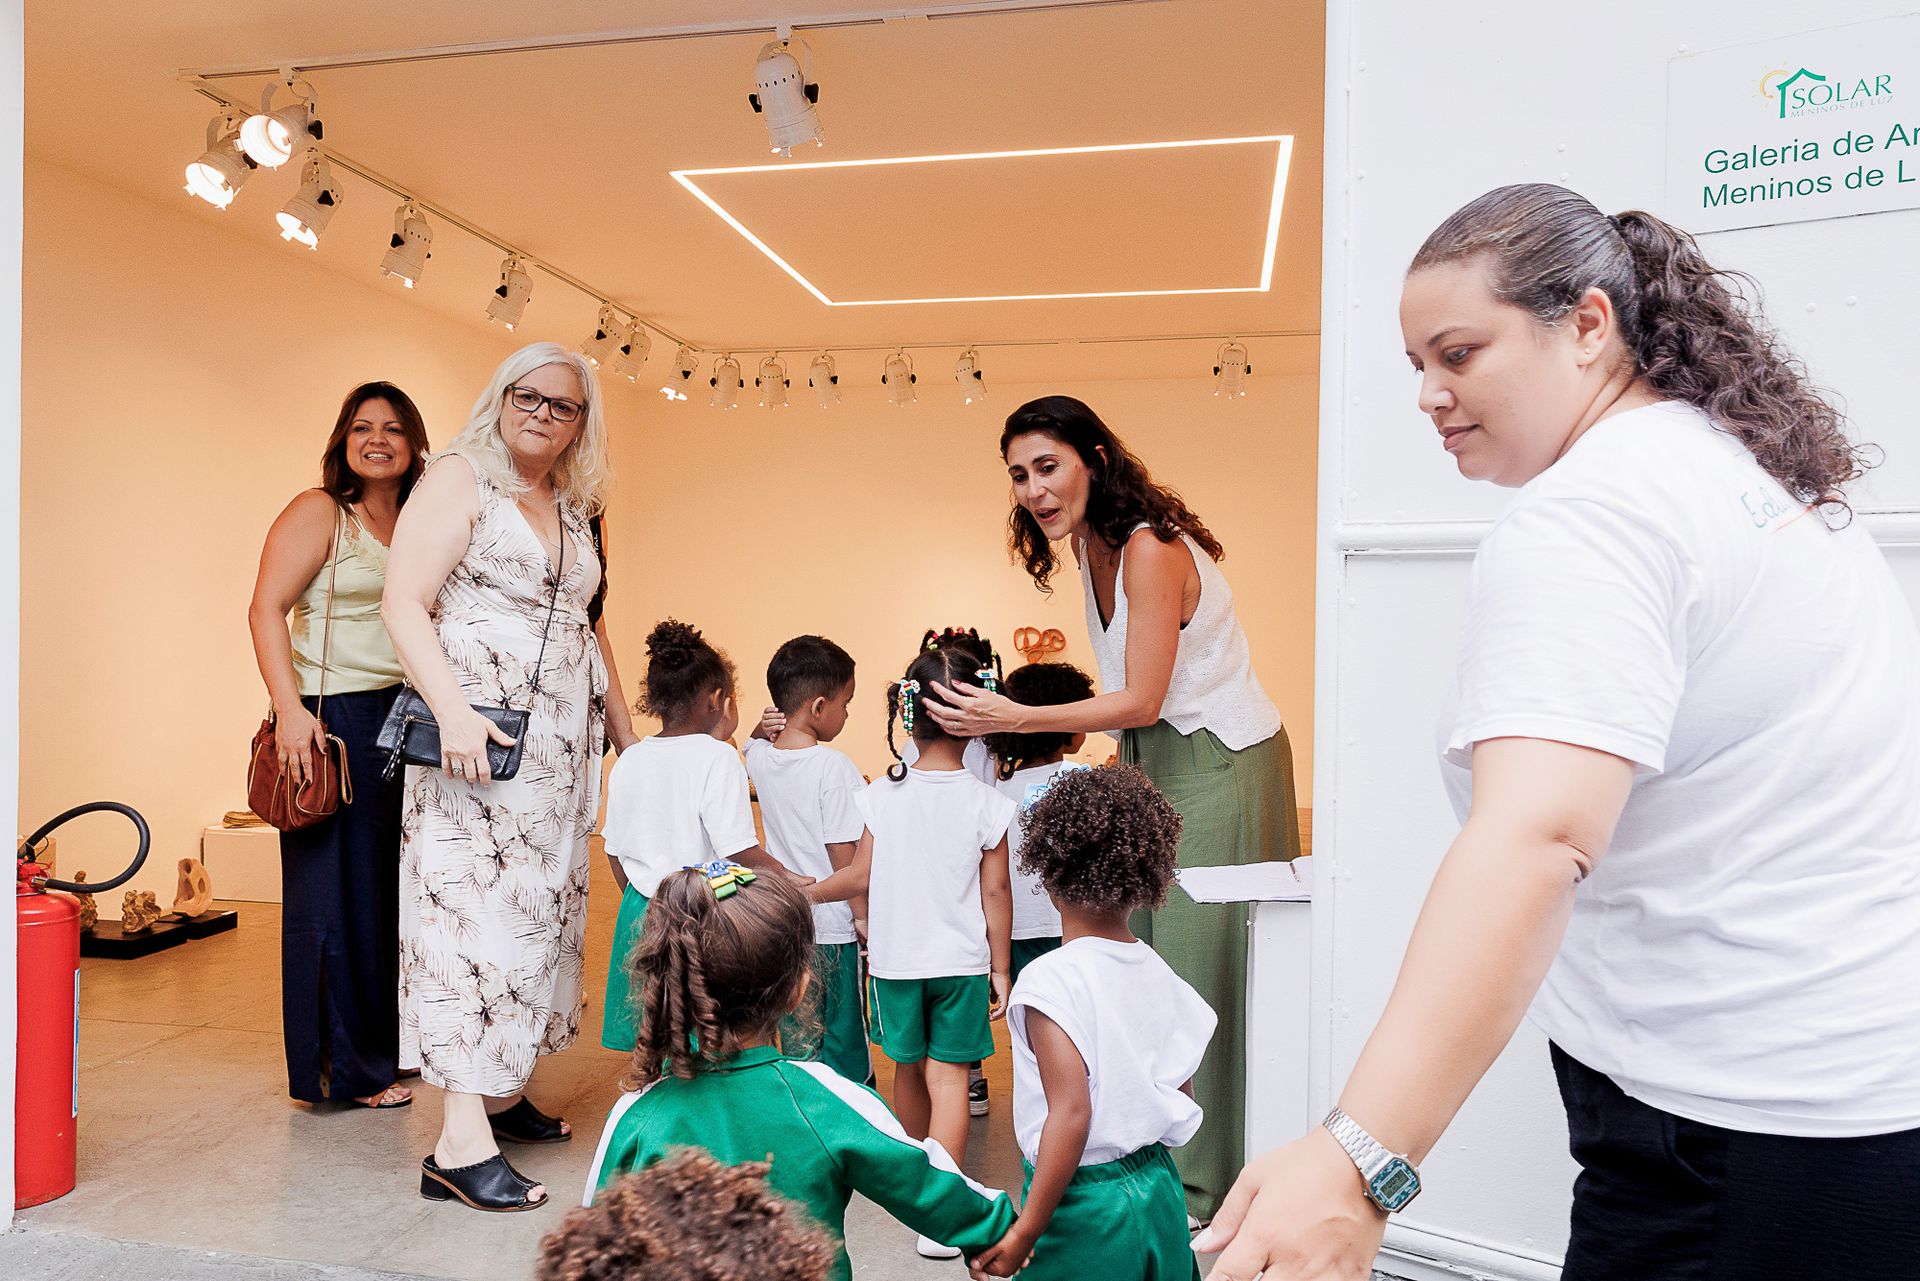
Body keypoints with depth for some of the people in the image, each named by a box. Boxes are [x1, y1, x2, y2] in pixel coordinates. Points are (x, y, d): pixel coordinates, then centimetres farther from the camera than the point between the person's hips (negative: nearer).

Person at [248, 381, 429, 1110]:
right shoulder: (318, 512, -3)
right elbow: (266, 609, -10)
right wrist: (290, 708, -20)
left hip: (406, 720, 6)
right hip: (334, 720, -6)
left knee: (392, 889, 11)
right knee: (335, 893, 1)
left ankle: (383, 1045, 24)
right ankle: (341, 1069, 12)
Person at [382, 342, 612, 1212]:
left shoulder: (571, 509, 17)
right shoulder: (459, 480, -3)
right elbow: (404, 604, -12)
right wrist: (452, 709, -25)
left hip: (560, 747, 7)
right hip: (478, 741, -7)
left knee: (538, 907, 11)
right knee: (474, 911, -8)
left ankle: (504, 1090, 24)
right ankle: (461, 1141, -5)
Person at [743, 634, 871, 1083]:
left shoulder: (760, 759, -1)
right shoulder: (834, 767, -20)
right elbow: (843, 852, -18)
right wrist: (863, 913, -7)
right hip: (830, 926, -6)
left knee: (796, 1041, 18)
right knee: (842, 1042, 7)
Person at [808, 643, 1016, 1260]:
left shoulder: (882, 794, -8)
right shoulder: (986, 803, -12)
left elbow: (861, 875, -3)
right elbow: (995, 894, -7)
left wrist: (802, 894, 13)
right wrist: (1000, 968, 4)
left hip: (895, 956, 2)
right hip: (961, 961, -2)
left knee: (908, 1070, 19)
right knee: (948, 1076, 4)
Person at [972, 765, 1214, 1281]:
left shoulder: (1048, 980, -18)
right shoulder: (1157, 973, 1)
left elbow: (1071, 1112, -24)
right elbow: (1183, 1097, 8)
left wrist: (1026, 1230, -19)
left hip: (1083, 1200, -6)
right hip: (1161, 1191, 7)